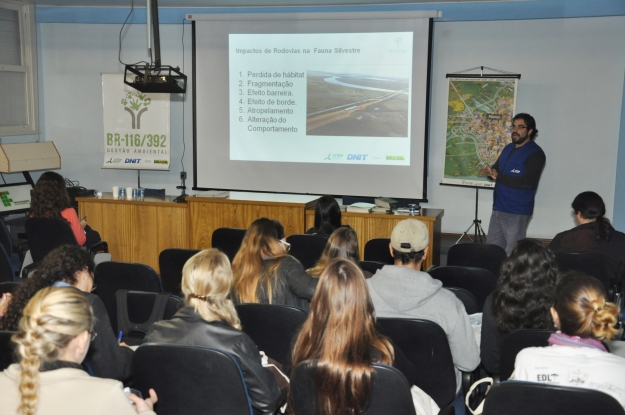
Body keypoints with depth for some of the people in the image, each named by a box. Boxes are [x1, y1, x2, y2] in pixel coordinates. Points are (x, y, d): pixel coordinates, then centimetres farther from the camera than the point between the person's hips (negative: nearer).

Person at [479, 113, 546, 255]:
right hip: (498, 208, 8)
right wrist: (490, 171, -7)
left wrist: (498, 177, -22)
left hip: (517, 212, -8)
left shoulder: (535, 153, -13)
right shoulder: (508, 148, 14)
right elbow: (497, 168, 20)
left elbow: (528, 181, -24)